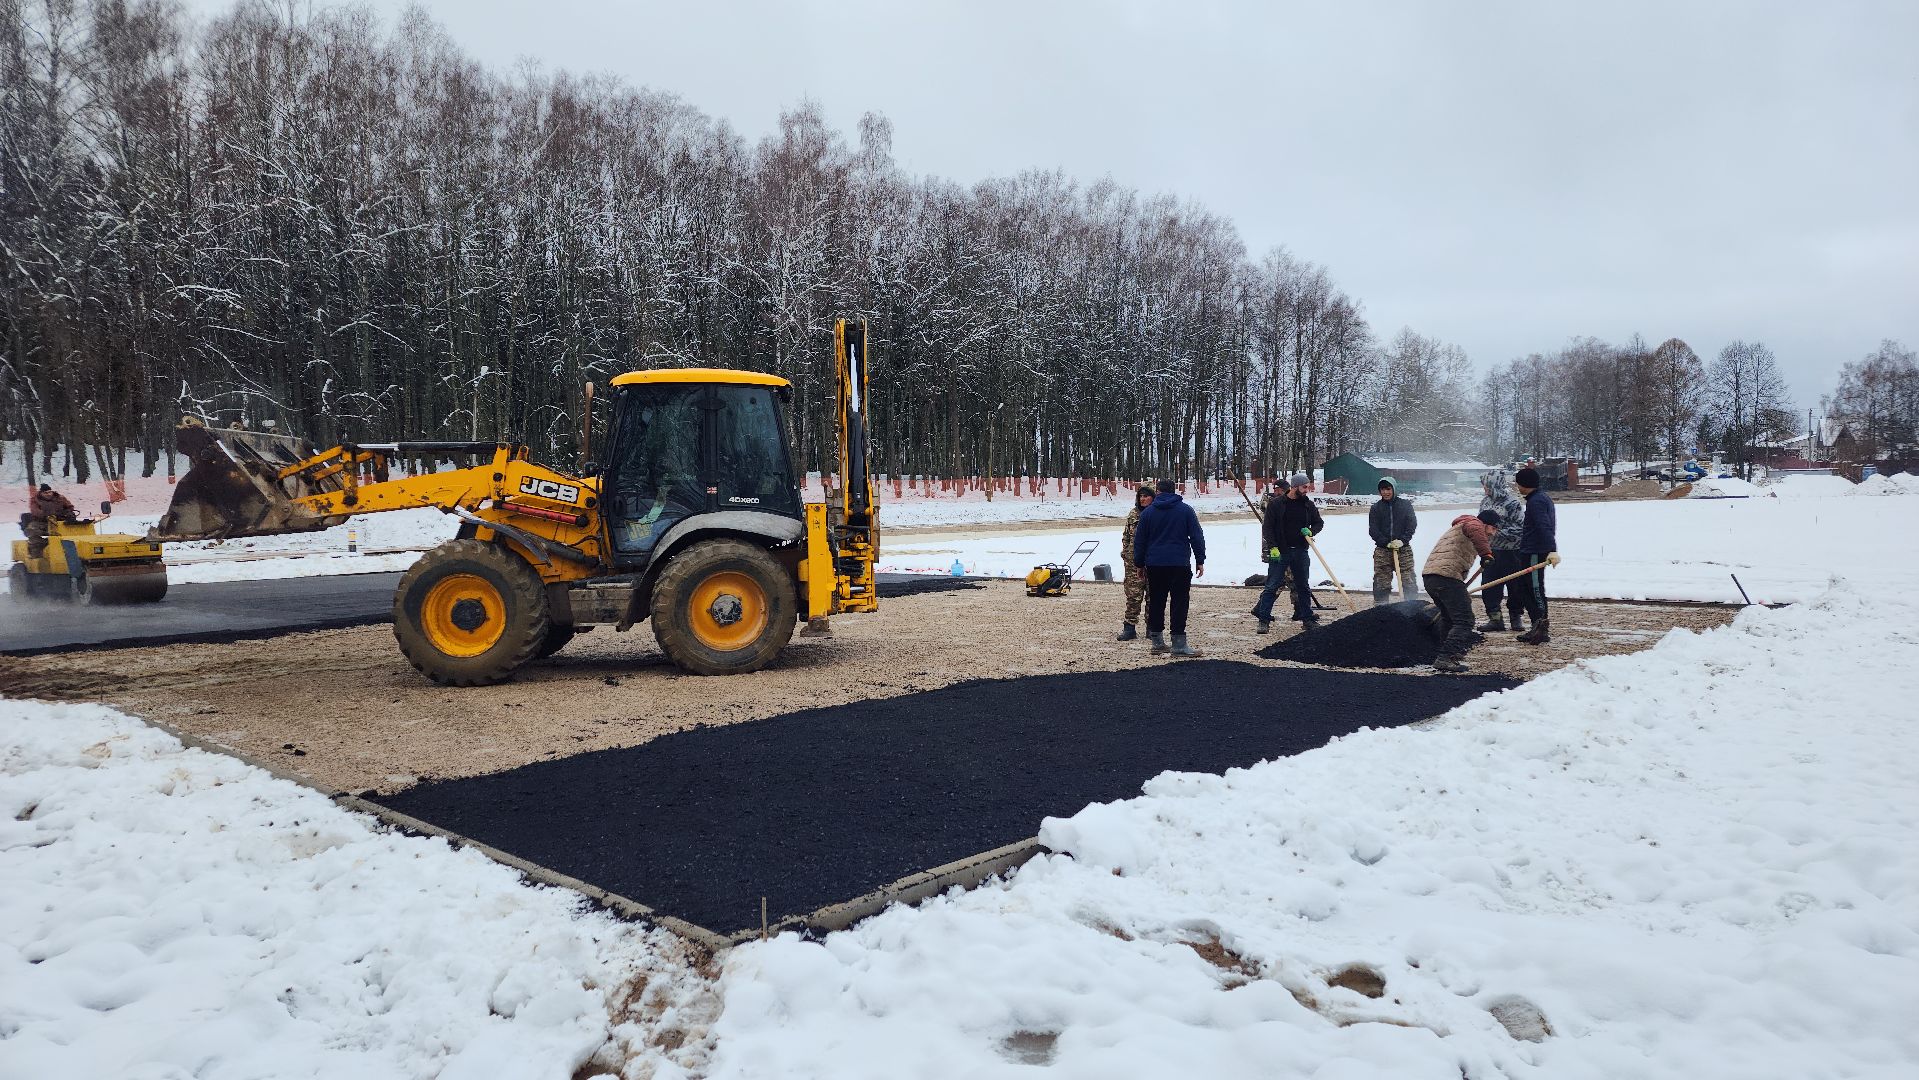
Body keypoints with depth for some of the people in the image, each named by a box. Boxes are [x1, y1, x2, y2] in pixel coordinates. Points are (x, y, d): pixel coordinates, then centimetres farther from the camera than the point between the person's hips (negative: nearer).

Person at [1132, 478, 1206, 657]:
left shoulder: (1147, 512, 7)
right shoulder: (1185, 510, 2)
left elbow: (1140, 540, 9)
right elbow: (1197, 536, 0)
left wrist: (1139, 563, 17)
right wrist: (1200, 560, 4)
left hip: (1154, 564, 3)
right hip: (1180, 564, -2)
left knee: (1156, 602, 10)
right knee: (1180, 602, -2)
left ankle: (1157, 641, 13)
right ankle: (1178, 644, -5)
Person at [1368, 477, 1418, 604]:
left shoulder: (1405, 505, 6)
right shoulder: (1376, 508, 6)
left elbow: (1412, 524, 1)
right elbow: (1373, 529, 1)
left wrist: (1402, 540, -13)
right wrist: (1386, 543, -12)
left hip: (1404, 549, 0)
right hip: (1382, 550, 1)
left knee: (1408, 579, -1)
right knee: (1381, 581, 0)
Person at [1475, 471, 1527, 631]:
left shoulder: (1513, 503, -14)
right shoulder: (1485, 500, 7)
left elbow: (1520, 528, -16)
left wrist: (1498, 532, -22)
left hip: (1511, 553, -6)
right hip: (1491, 551, 6)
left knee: (1515, 586, 6)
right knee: (1490, 587, 4)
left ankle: (1517, 617, 20)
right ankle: (1495, 618, 12)